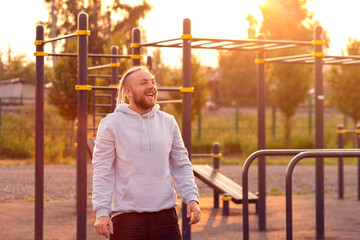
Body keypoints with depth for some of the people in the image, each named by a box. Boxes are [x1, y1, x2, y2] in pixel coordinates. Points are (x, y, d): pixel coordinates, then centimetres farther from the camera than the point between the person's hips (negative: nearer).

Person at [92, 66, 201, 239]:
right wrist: (102, 212, -12)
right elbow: (102, 172, -3)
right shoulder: (111, 124, -1)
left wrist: (192, 198, 1)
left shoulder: (168, 122, 10)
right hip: (126, 217, -3)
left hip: (165, 217, 3)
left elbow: (181, 165, 14)